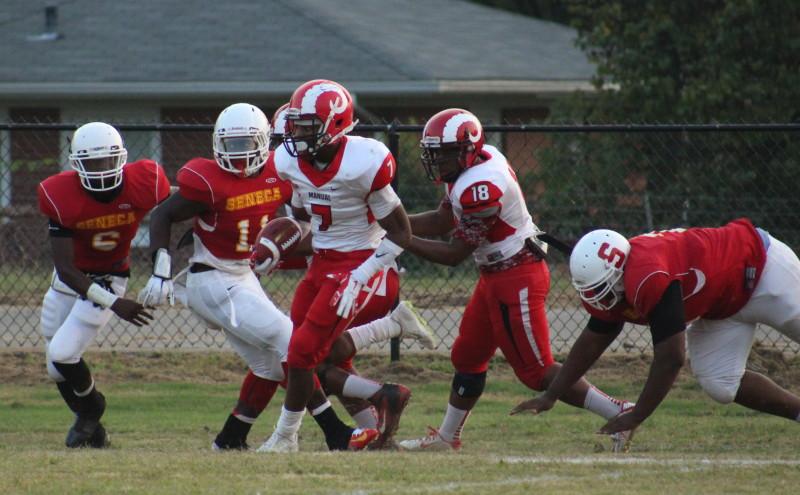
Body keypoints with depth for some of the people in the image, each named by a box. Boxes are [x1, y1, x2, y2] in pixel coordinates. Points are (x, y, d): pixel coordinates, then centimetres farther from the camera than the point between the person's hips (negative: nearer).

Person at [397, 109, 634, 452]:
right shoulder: (481, 159, 3)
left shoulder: (480, 188, -26)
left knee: (536, 371, -5)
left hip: (515, 279, -10)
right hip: (495, 278, 10)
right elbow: (442, 221, 13)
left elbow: (455, 254, -20)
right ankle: (447, 438, 29)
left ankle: (618, 414, -3)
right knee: (467, 357, 18)